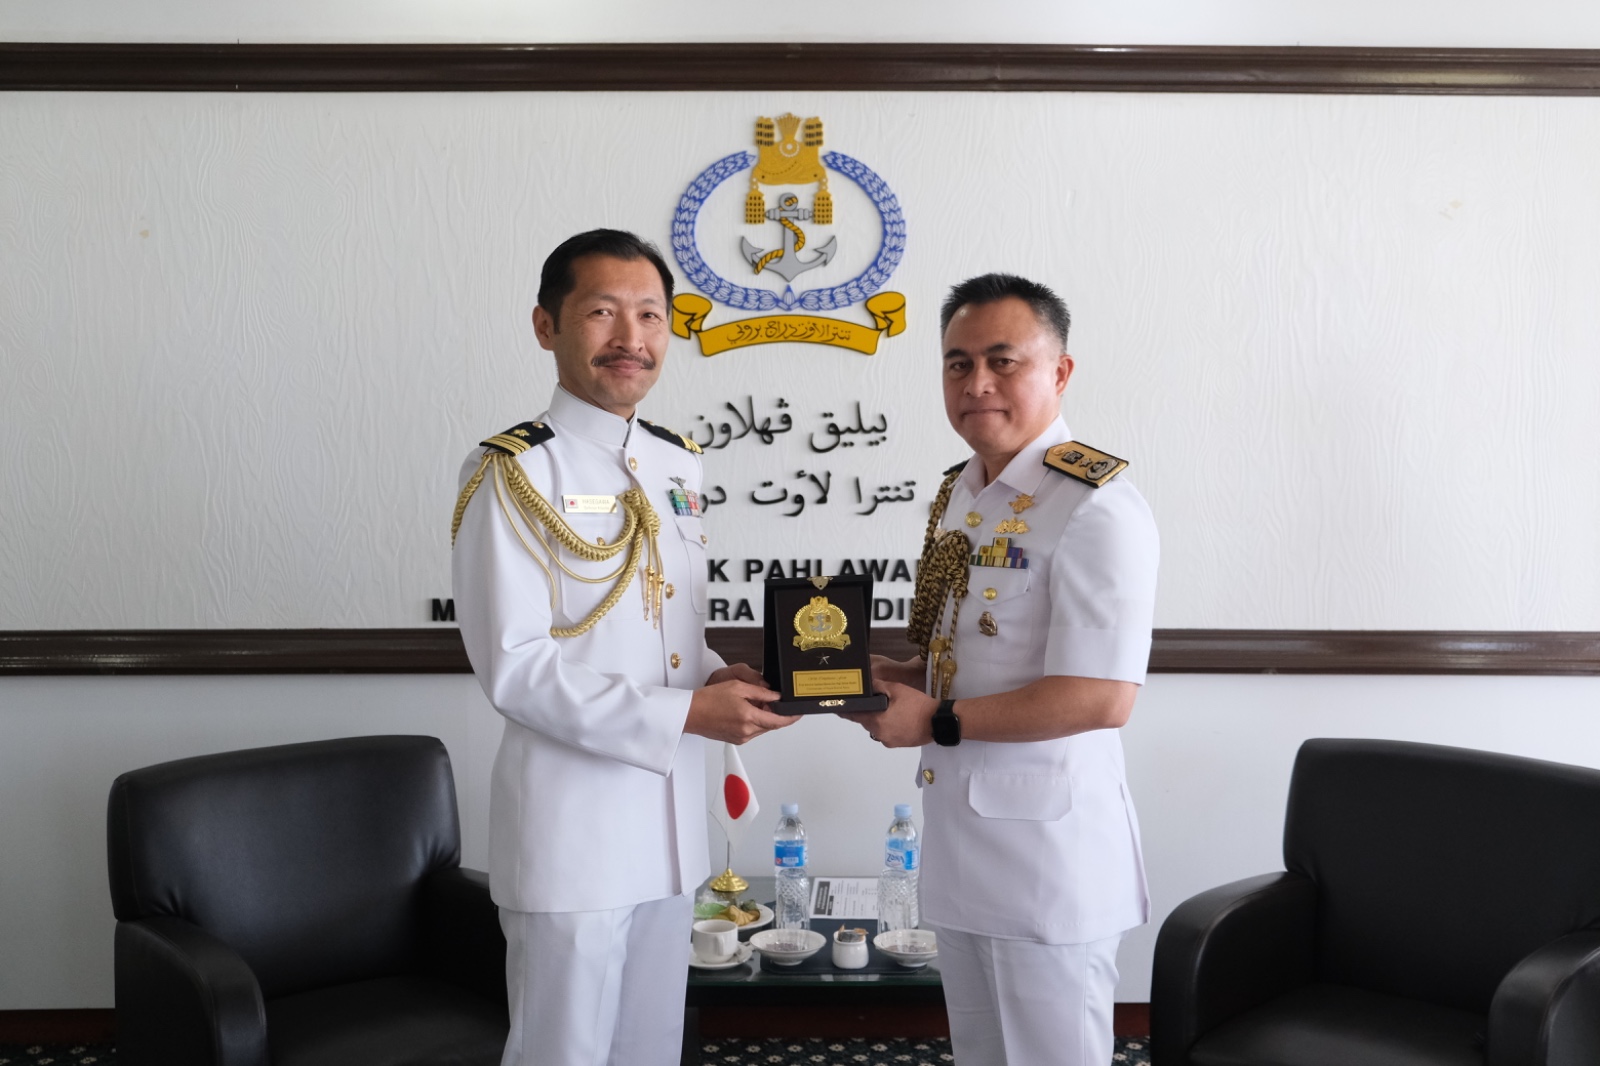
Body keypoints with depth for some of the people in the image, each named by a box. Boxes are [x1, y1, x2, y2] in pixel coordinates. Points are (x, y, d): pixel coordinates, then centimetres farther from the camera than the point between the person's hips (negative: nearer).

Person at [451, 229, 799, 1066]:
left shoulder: (678, 466, 9)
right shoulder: (513, 472, -12)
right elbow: (513, 668, -18)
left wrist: (723, 682, -3)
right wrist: (686, 713, -20)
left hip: (672, 816, 7)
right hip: (571, 821, -7)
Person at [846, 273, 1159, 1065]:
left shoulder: (1094, 507, -19)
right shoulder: (958, 494, 9)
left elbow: (1100, 698, -25)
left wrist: (936, 721, -19)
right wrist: (894, 679, 1)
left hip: (1045, 843, -8)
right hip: (960, 827, 8)